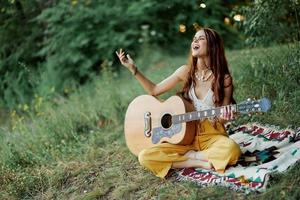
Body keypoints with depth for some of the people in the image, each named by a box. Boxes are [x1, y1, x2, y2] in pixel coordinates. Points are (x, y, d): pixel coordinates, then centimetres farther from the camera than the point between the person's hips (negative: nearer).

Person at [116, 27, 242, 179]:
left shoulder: (224, 79, -5)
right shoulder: (186, 71, 3)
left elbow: (222, 116, 1)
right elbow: (154, 90, 13)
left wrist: (224, 117, -23)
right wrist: (133, 69, 5)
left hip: (212, 136, -2)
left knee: (231, 149, -38)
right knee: (145, 157, -20)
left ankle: (188, 156, -12)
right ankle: (201, 162, -14)